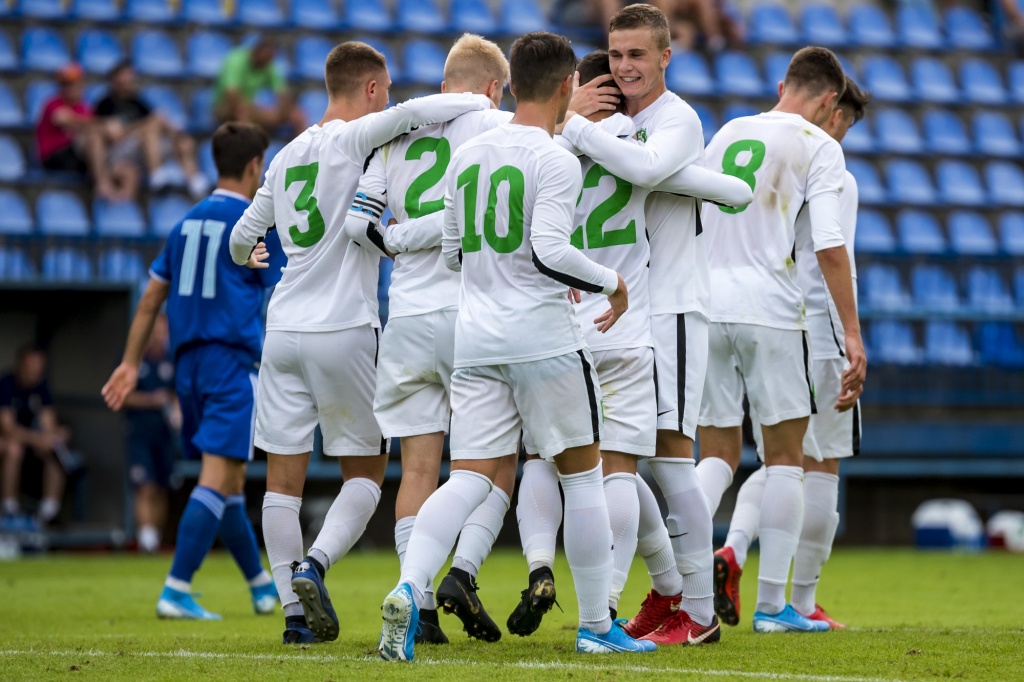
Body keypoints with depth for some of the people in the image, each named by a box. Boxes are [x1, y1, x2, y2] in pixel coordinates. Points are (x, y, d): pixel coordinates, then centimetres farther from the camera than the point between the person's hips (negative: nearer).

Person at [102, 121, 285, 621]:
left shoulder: (188, 222, 14)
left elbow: (152, 296, 15)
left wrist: (131, 364, 18)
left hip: (189, 362, 7)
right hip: (234, 360, -7)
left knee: (230, 479, 17)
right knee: (218, 478, -11)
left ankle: (262, 586, 30)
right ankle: (176, 591, -21)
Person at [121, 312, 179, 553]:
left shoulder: (172, 361, 7)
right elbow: (123, 396, -4)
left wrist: (177, 409, -8)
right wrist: (152, 400, -17)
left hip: (164, 432, 3)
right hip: (139, 432, -3)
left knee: (161, 490, 6)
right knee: (146, 488, -15)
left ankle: (156, 539, 14)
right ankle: (146, 536, -22)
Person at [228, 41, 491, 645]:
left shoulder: (288, 155, 14)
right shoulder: (356, 139, -6)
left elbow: (242, 238, 24)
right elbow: (412, 113, -26)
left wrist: (248, 254, 48)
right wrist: (487, 103, -10)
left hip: (284, 329, 6)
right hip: (344, 330, -5)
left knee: (284, 475, 6)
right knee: (366, 469, 8)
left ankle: (295, 608, 3)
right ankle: (314, 565, -11)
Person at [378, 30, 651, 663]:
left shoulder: (466, 154, 11)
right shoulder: (556, 160, -10)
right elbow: (549, 251, -19)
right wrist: (612, 282, -4)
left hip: (476, 342, 6)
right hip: (544, 338, -6)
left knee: (470, 479, 1)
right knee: (583, 474, 8)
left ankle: (409, 590, -22)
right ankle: (597, 625, 13)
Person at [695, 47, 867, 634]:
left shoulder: (726, 134, 17)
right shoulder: (818, 146, 0)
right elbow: (829, 246, -10)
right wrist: (852, 334, -9)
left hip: (707, 307, 5)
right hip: (772, 310, -5)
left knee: (718, 454, 10)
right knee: (786, 459, 6)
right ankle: (772, 604, 4)